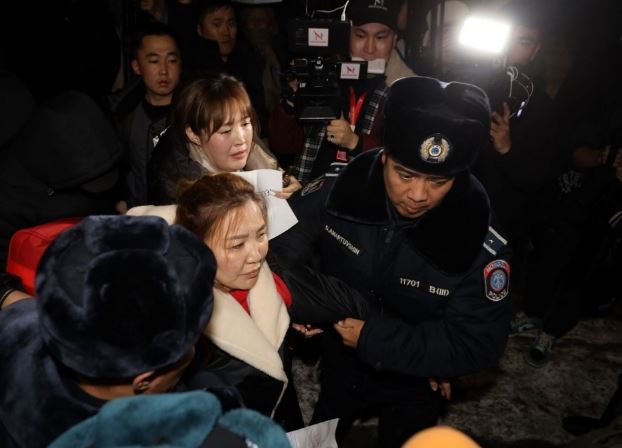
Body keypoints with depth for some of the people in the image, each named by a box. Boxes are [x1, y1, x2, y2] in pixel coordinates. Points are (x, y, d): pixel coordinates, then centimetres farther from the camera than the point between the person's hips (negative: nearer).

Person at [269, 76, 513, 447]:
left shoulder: (481, 243, -31)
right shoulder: (340, 188, -24)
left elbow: (478, 344, -27)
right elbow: (281, 240, -10)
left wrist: (374, 337, -32)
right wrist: (304, 297, -29)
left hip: (416, 384, -2)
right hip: (342, 364, 3)